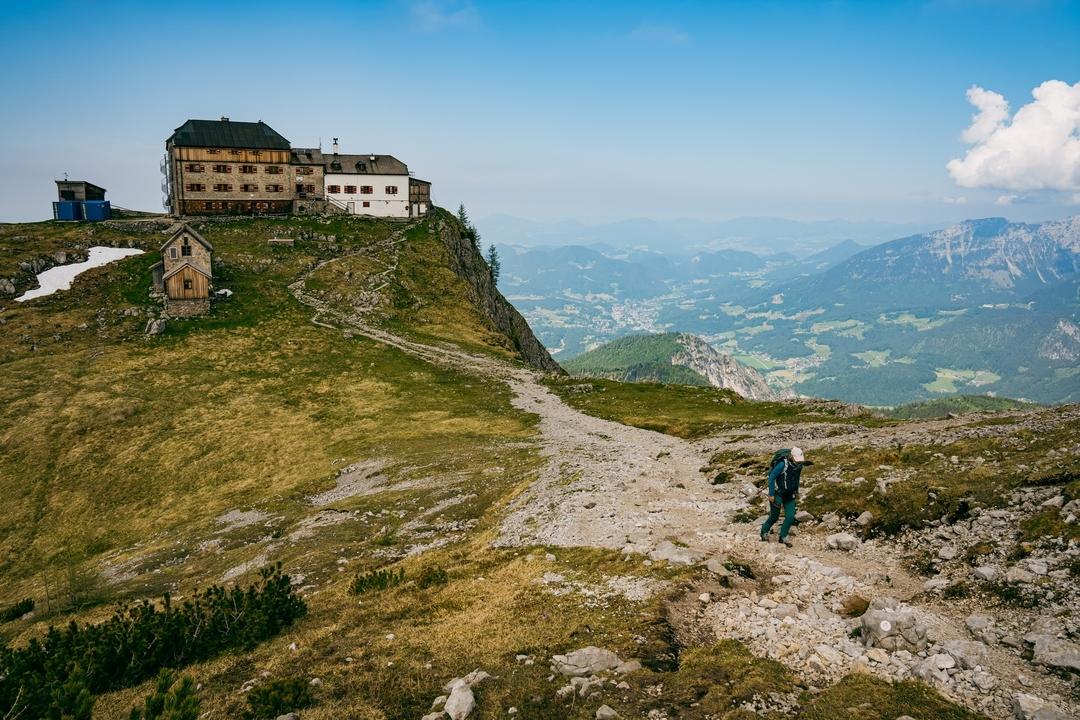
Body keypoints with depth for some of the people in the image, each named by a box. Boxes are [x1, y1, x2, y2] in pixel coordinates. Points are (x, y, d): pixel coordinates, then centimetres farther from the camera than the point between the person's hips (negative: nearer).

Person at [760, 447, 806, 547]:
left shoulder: (799, 465, -6)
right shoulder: (782, 465, -26)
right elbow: (771, 477, -20)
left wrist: (797, 491, 21)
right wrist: (771, 494, -19)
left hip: (790, 496, 5)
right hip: (778, 494, -5)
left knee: (790, 517, -4)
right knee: (774, 517, 6)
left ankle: (783, 537, 14)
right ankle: (764, 532, 32)